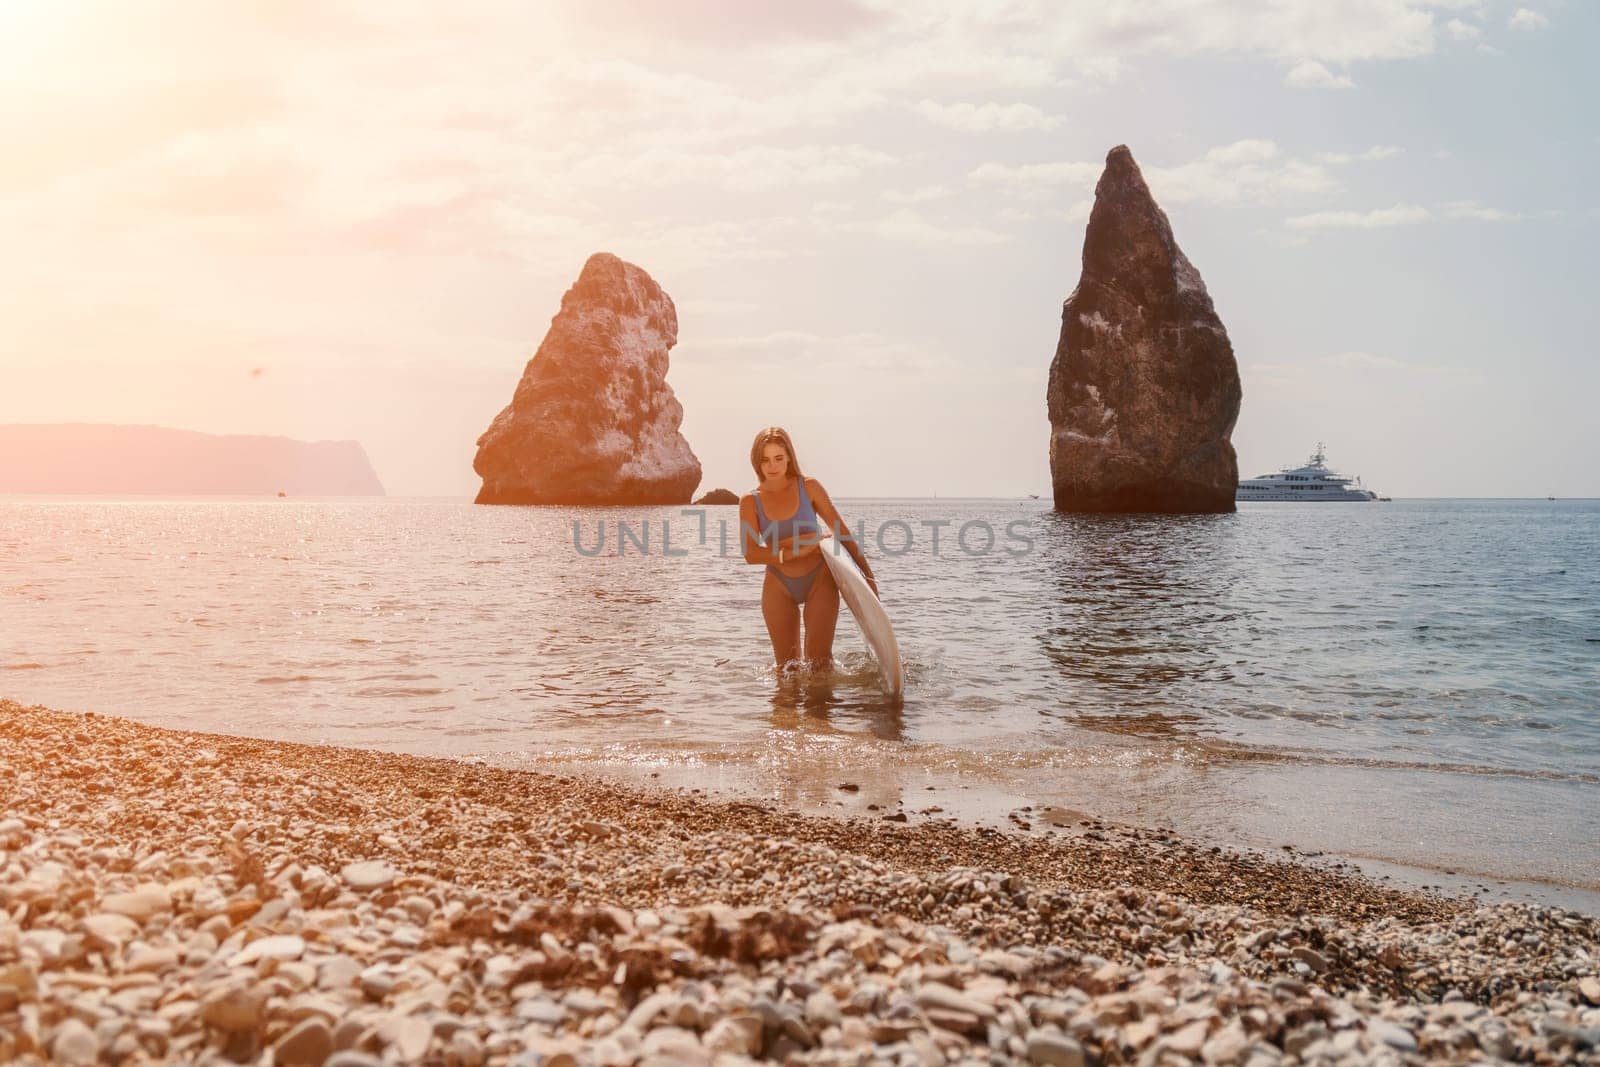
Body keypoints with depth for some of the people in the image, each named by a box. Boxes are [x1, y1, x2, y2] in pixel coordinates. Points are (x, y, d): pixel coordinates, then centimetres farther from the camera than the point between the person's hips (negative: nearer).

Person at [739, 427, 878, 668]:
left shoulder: (809, 488, -4)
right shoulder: (750, 501, -3)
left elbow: (841, 531, 2)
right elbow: (751, 554, -12)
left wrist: (867, 575, 1)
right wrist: (792, 552, -23)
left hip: (819, 578, -1)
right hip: (779, 587, 1)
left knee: (819, 657, -8)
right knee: (786, 664, 3)